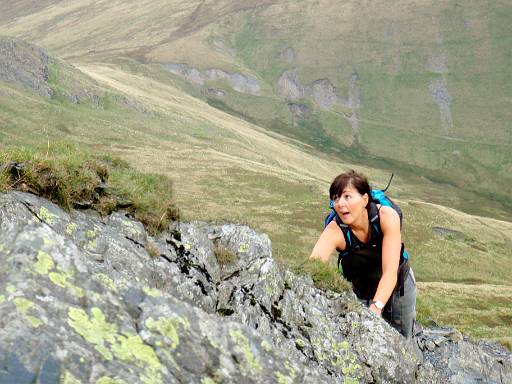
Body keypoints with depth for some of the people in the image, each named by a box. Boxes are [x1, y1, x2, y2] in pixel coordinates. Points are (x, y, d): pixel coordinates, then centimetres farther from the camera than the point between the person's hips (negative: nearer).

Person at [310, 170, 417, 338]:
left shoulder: (387, 217, -33)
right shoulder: (335, 230, -32)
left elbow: (390, 272, -39)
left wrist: (375, 307, -54)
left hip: (398, 285, 1)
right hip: (361, 291, 0)